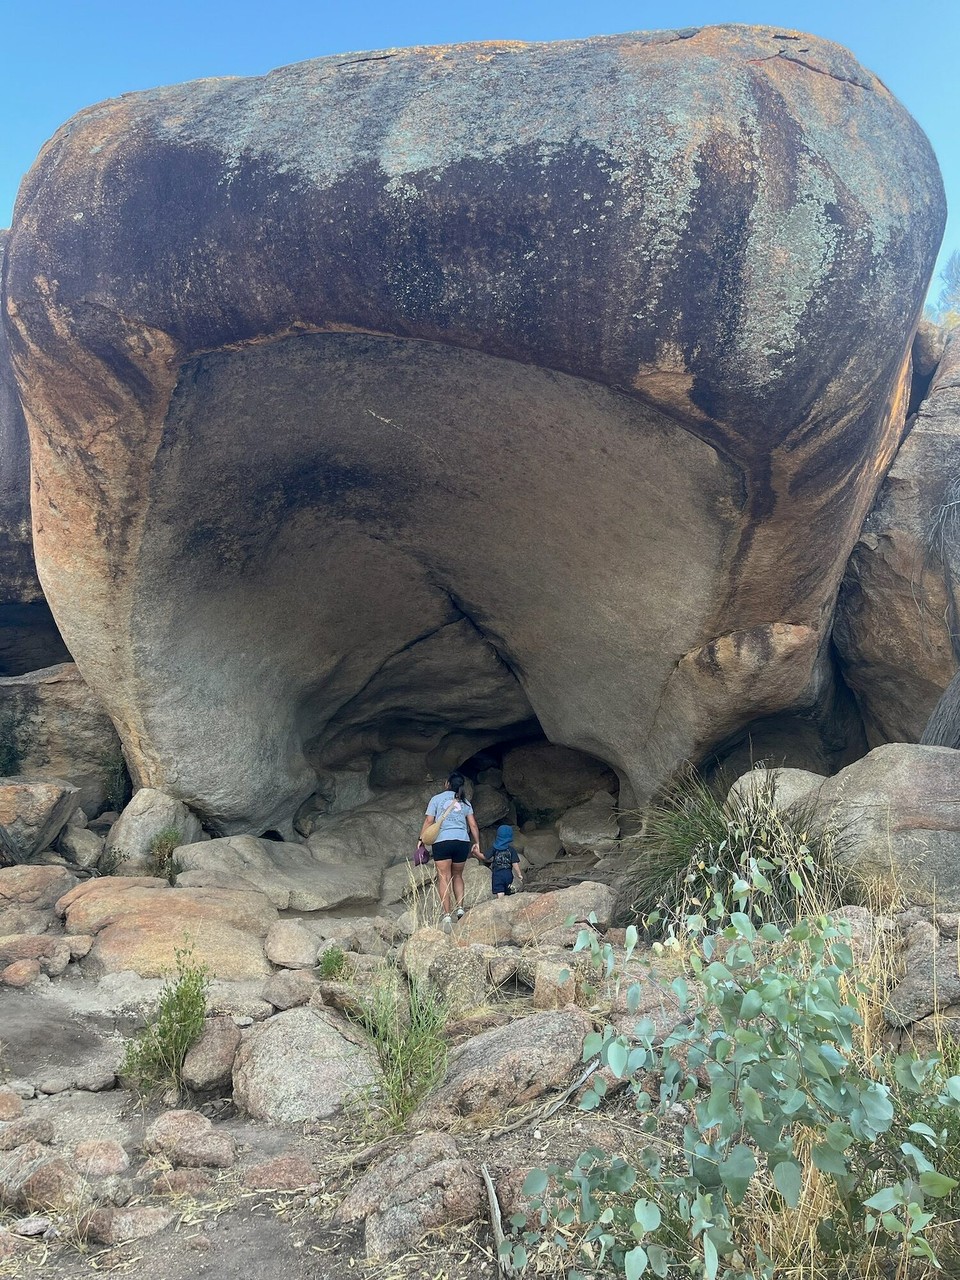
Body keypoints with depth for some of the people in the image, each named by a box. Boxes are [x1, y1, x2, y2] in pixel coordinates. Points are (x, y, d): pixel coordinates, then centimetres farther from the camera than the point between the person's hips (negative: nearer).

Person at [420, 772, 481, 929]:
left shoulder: (436, 799, 8)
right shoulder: (465, 802, 17)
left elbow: (428, 821, 2)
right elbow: (473, 825, 10)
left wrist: (421, 841, 4)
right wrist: (477, 843, 14)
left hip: (442, 841, -3)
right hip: (463, 841, 3)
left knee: (444, 878, -2)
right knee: (457, 876, 18)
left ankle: (447, 915, -9)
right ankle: (460, 908, 6)